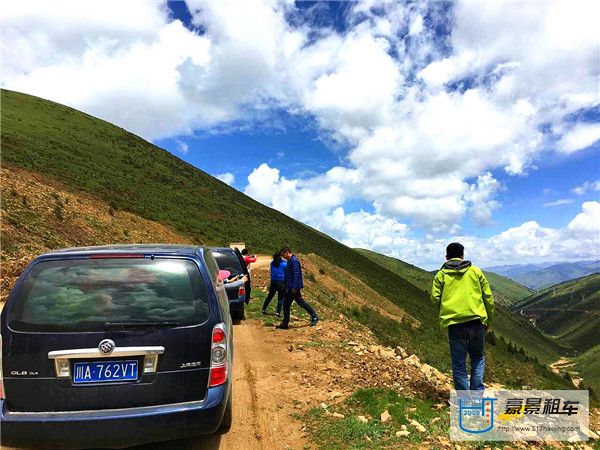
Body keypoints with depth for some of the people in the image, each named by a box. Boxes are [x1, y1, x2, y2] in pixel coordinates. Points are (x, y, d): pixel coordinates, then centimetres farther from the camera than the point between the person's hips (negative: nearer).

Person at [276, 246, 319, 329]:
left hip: (294, 288, -10)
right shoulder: (290, 261, 16)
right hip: (290, 288, 10)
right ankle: (285, 324, 15)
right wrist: (287, 287, 22)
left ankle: (314, 317, 11)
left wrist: (294, 287, -25)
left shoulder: (294, 260, -15)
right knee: (286, 304, 9)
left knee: (301, 302, -3)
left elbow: (296, 275, -22)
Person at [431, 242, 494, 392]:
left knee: (459, 363, 9)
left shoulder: (441, 275, 6)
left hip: (455, 324, -1)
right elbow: (488, 297, 9)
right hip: (477, 322, 1)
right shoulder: (475, 271, 10)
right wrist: (489, 321, 19)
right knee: (478, 358, 21)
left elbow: (435, 298, -3)